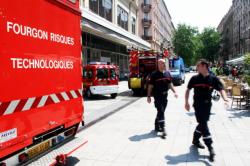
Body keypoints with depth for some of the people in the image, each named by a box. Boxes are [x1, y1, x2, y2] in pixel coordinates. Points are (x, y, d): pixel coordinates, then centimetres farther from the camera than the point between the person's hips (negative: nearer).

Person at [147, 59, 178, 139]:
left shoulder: (167, 73, 8)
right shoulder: (154, 74, -9)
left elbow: (170, 84, 16)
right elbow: (150, 86, -8)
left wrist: (174, 92, 6)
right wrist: (149, 96, -11)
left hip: (165, 95, 6)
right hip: (157, 96, -6)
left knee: (161, 112, 15)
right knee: (161, 112, -9)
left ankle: (157, 127, 30)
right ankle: (163, 129, -6)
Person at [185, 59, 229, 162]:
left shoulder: (213, 79, -3)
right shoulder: (194, 78, -3)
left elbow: (221, 89, -10)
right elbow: (188, 90, 6)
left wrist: (225, 99, -28)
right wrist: (186, 102, 3)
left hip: (207, 105, 2)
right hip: (198, 105, -2)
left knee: (202, 123, 15)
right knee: (203, 124, -6)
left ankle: (195, 140, 37)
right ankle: (210, 148, -3)